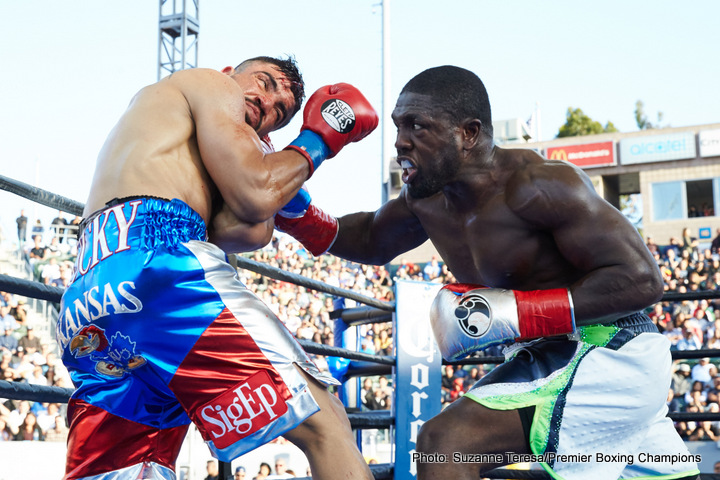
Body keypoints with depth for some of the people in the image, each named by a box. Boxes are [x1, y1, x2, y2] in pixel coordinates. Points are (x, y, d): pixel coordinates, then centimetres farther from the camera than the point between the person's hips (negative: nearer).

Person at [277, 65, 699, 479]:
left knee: (446, 443, -23)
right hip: (550, 359, 9)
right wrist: (294, 214, 3)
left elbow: (641, 281, -27)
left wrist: (511, 313, -29)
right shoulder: (426, 197, 1)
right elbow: (372, 242, 20)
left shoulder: (537, 186, -24)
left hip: (609, 357, -9)